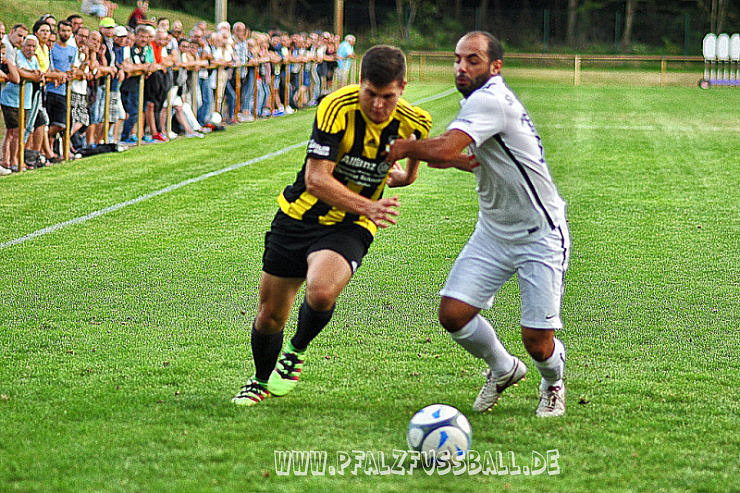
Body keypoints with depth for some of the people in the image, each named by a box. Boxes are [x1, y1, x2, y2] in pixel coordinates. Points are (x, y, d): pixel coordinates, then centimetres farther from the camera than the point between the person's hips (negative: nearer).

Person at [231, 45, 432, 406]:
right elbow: (316, 179, -26)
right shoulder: (337, 107, -23)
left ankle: (296, 352, 3)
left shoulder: (414, 122, -11)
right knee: (270, 314, 7)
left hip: (350, 227, 0)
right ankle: (261, 382, 39)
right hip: (300, 214, 0)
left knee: (321, 292, -30)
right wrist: (368, 206, -34)